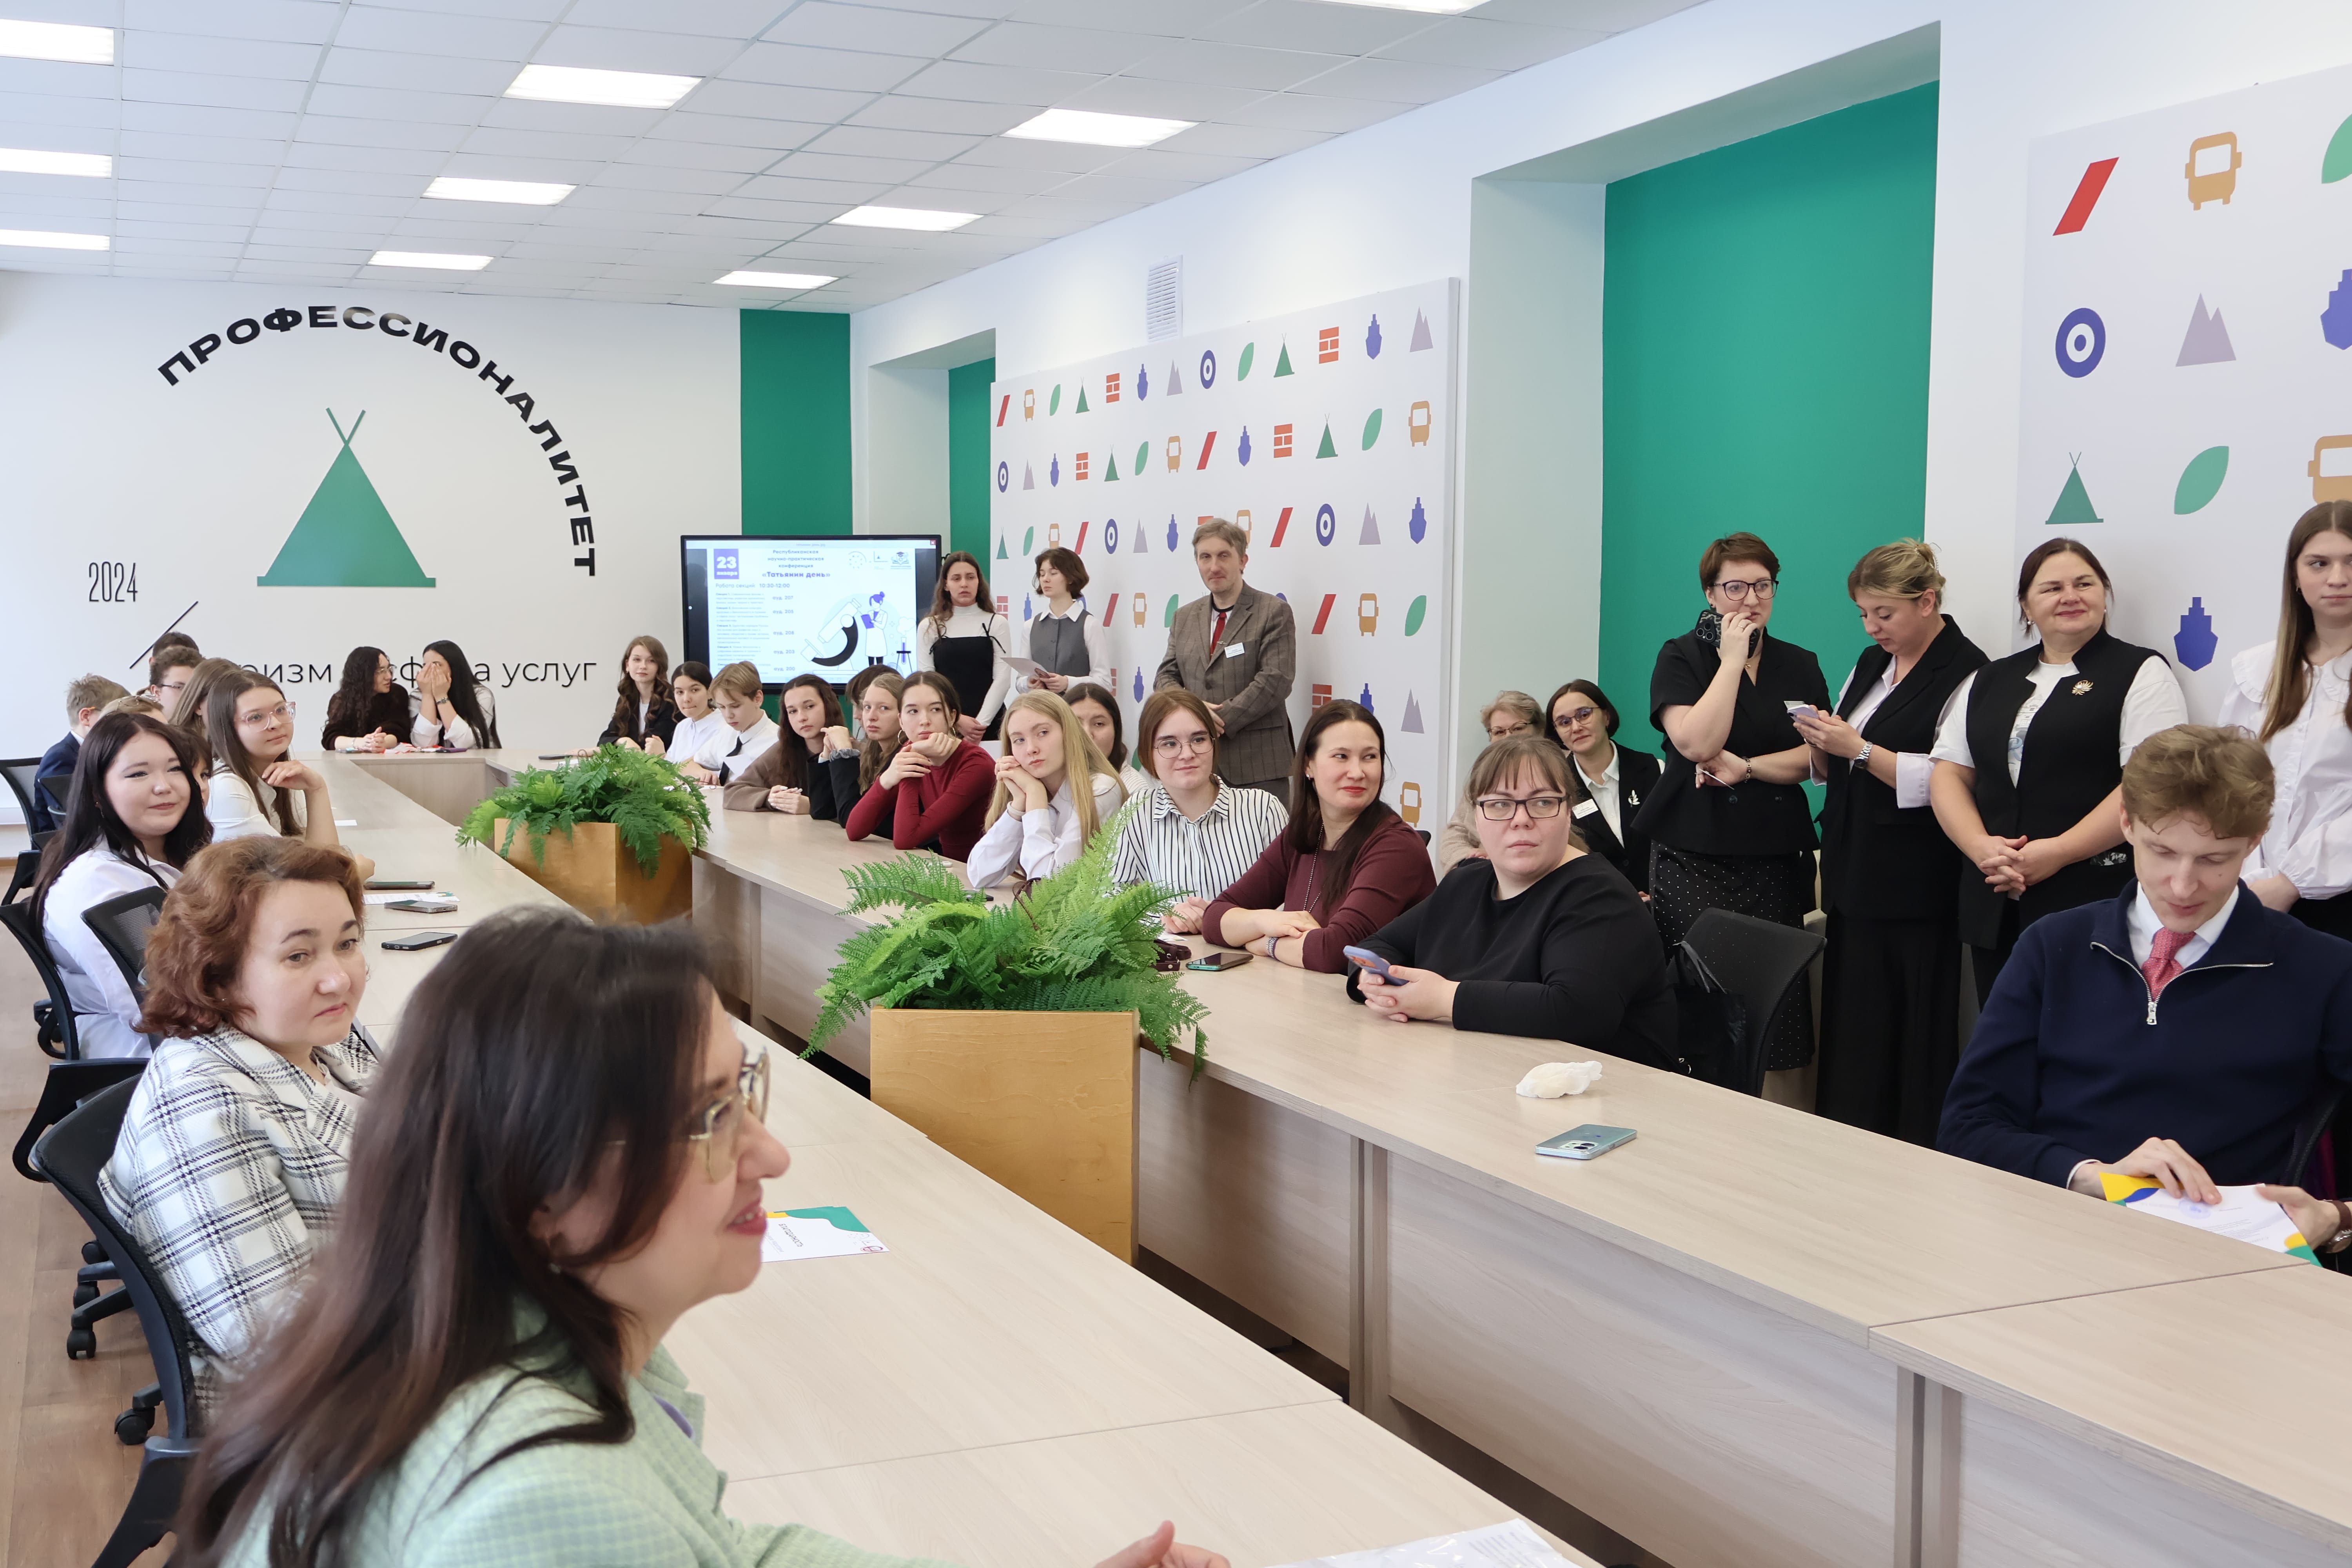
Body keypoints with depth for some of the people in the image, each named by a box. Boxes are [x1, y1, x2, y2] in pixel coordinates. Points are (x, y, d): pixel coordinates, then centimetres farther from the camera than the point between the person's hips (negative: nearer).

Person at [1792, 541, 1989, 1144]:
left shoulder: (1966, 674, -11)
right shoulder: (1871, 664, 16)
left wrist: (1857, 749, -20)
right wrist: (1822, 741, 1)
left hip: (1915, 888, -8)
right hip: (1853, 879, 8)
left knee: (1914, 1047, -2)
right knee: (1848, 1034, 10)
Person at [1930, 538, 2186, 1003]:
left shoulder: (2140, 673, 1)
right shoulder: (1989, 681, 18)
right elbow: (1949, 774, 12)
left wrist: (2057, 853, -16)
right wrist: (1981, 846, -7)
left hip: (2092, 904, -5)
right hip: (1995, 908, 5)